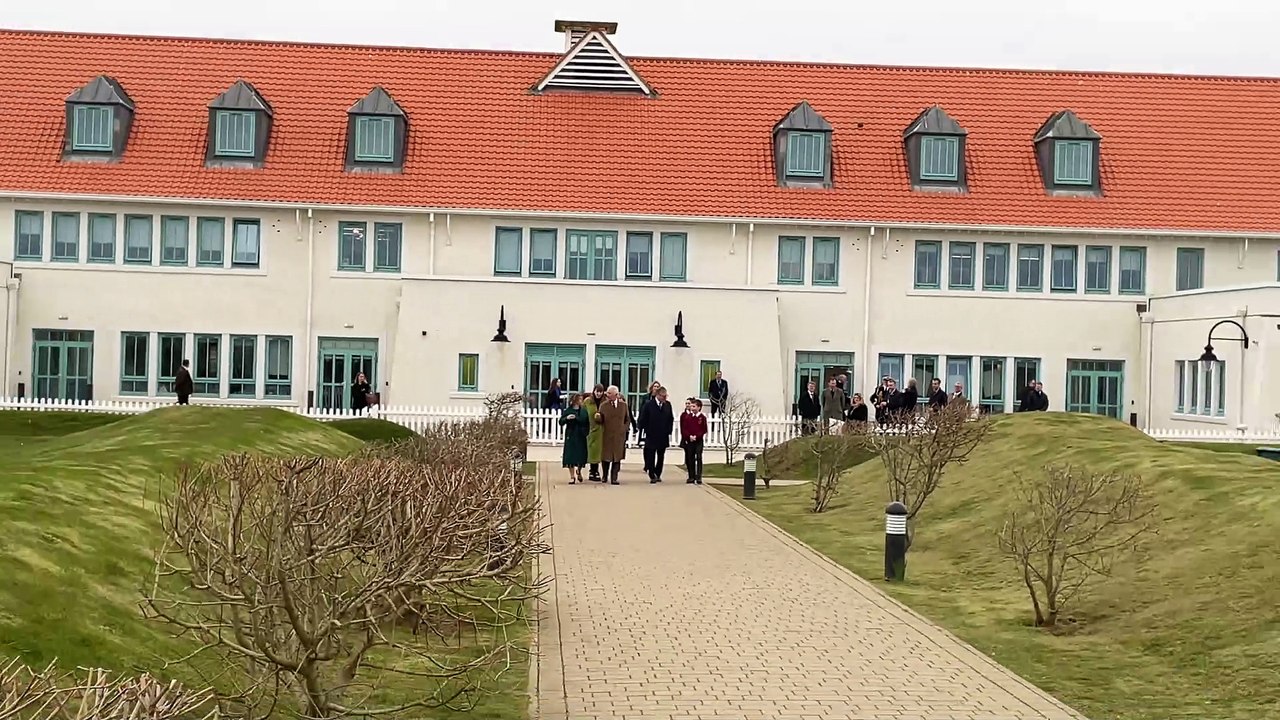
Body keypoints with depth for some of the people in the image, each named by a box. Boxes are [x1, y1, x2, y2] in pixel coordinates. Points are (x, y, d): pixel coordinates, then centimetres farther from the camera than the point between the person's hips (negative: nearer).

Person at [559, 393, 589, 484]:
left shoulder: (584, 411, 6)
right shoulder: (567, 411, -1)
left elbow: (587, 424, 11)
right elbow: (561, 422, -3)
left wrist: (586, 432, 0)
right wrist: (567, 418, -20)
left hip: (581, 437, 2)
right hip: (570, 436, -2)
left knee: (581, 455, 3)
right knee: (570, 456, -3)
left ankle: (579, 471, 31)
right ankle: (572, 476, 7)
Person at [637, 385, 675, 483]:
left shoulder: (667, 405, 3)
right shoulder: (648, 404, -9)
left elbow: (671, 419, 10)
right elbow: (643, 419, -5)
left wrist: (669, 431, 4)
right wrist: (645, 430, -6)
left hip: (663, 436, 4)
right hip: (651, 436, -4)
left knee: (661, 457, 10)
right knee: (651, 456, 0)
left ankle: (658, 474, 22)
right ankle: (652, 476, 7)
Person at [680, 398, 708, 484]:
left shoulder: (702, 417, -3)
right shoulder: (687, 417, 3)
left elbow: (704, 430, -4)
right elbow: (684, 428, 1)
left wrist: (696, 436, -15)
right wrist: (689, 436, -14)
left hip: (699, 441, -2)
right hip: (689, 440, 2)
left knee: (699, 458, -5)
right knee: (690, 459, 6)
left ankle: (698, 477, -5)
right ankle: (691, 477, 12)